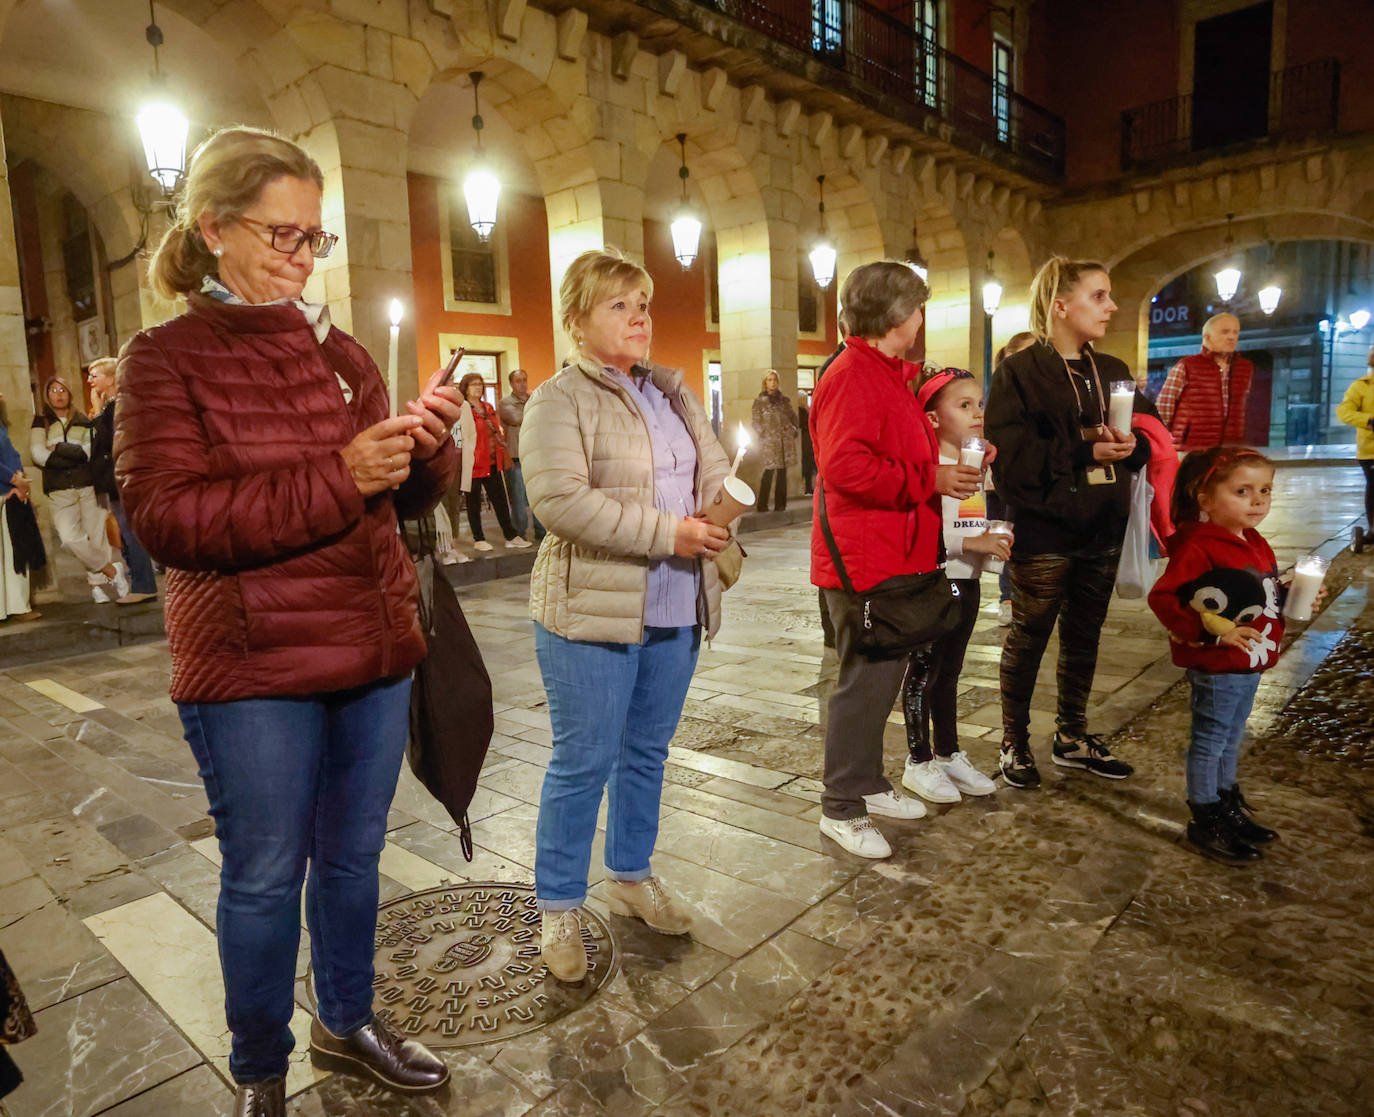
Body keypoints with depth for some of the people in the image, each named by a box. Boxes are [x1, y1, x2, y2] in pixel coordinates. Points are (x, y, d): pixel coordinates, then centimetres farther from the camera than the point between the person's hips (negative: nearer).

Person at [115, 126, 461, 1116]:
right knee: (266, 875, 9)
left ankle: (349, 1021, 40)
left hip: (374, 652, 5)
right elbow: (167, 518, -15)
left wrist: (428, 446, -10)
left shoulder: (342, 353, 10)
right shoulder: (165, 358, -3)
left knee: (353, 856, 18)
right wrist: (335, 478, -23)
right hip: (251, 670, -4)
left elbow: (406, 500, 13)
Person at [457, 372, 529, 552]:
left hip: (492, 462, 7)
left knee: (500, 500, 8)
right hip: (474, 464, -7)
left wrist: (503, 456, 19)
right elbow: (460, 438, -12)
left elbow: (498, 432, 22)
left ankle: (511, 537, 13)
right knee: (474, 503, 4)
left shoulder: (488, 407, 15)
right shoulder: (462, 409, -8)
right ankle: (478, 540, 12)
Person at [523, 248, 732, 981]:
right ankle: (558, 908, 21)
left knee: (647, 753, 17)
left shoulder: (674, 393, 16)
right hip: (592, 614, -6)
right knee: (583, 763, 2)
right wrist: (666, 533, -20)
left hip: (674, 612, 7)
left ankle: (631, 877, 36)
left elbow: (716, 470, 17)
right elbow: (560, 499, -21)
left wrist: (721, 520, -7)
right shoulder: (557, 402, -8)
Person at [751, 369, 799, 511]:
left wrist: (793, 430, 7)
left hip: (785, 440, 4)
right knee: (769, 470, -12)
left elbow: (793, 417, 20)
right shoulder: (759, 400, 4)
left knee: (782, 471, 3)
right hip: (769, 440, -4)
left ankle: (780, 504, 8)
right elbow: (756, 422, 1)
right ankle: (762, 504, -6)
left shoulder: (784, 400, 14)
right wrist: (761, 435, -9)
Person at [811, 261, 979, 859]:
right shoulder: (851, 377, -15)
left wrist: (950, 468, 15)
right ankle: (841, 808, 9)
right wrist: (931, 480, -20)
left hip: (895, 557, 11)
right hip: (862, 560, -11)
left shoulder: (887, 375, 19)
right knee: (865, 680, -5)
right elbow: (846, 467, -26)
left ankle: (868, 783, 31)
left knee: (883, 674, 17)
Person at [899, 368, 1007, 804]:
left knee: (950, 670, 17)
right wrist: (971, 543, -24)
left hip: (966, 581, 8)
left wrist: (996, 540, 6)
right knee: (923, 670, 2)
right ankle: (919, 762, 14)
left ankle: (949, 755, 29)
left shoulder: (978, 465, 13)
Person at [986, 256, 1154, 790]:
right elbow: (1010, 453, -17)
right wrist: (1083, 451, -21)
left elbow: (1150, 433, 14)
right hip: (1043, 531, -6)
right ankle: (1014, 741, 19)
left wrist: (1129, 444, -9)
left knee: (1084, 637, 16)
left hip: (1102, 530, 7)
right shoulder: (1019, 372, -7)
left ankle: (1072, 736, 31)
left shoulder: (1112, 372, 13)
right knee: (1028, 638, 4)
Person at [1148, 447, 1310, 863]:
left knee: (1231, 739, 21)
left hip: (1250, 665, 9)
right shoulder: (1198, 547, -21)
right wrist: (1214, 632, -28)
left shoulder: (1256, 544, 8)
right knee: (1209, 741, 4)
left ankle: (1229, 809, 37)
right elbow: (1162, 597, -26)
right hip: (1215, 668, -9)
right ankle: (1206, 824, 17)